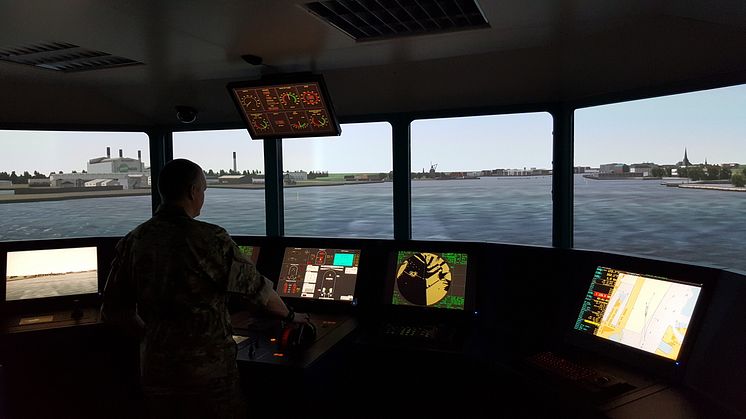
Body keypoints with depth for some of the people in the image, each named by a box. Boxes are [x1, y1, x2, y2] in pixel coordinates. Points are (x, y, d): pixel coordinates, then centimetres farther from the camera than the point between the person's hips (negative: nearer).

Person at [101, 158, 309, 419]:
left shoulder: (132, 241, -2)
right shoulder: (210, 239, -17)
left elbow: (113, 312, 5)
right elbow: (257, 289, -9)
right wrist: (289, 316, 9)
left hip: (155, 370, 5)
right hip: (209, 369, -5)